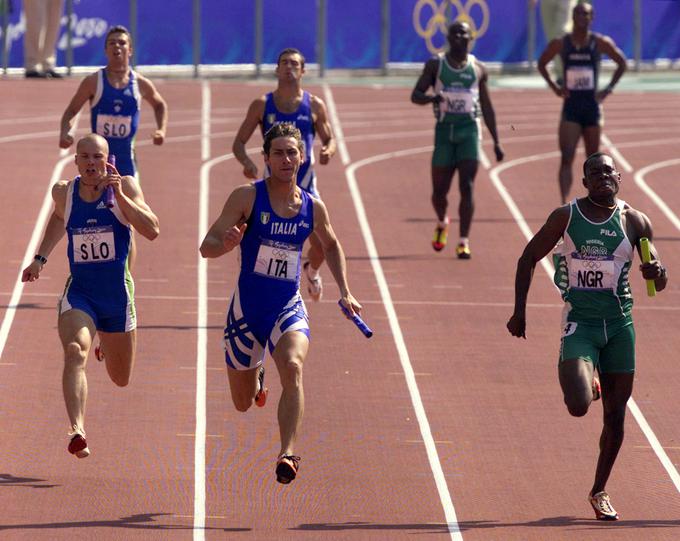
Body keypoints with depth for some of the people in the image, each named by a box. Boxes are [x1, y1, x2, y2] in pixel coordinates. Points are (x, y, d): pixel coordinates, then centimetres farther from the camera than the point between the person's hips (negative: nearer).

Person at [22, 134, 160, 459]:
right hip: (79, 292, 0)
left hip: (117, 294, 0)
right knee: (75, 352, -31)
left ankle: (107, 345, 56)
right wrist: (40, 258, 17)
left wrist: (120, 196, -30)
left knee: (121, 379, 18)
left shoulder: (124, 186, -10)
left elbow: (152, 231, -21)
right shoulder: (64, 192, -1)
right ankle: (77, 430, -44)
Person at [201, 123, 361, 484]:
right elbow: (206, 247, -10)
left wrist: (344, 292, 17)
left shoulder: (313, 207, 2)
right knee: (243, 403, 14)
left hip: (289, 307, 1)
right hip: (247, 306, -1)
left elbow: (331, 246, 24)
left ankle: (287, 455, -35)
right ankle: (255, 376, 52)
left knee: (292, 367, -32)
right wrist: (227, 243, -33)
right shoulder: (247, 197, -8)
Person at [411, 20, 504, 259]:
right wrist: (432, 98, -24)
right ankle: (442, 223, 37)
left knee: (467, 187, -12)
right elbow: (415, 95, -1)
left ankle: (464, 241, -10)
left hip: (469, 131, 0)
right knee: (439, 190, 5)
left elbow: (487, 107, 14)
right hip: (445, 130, 0)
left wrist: (496, 141, 11)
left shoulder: (478, 69, 8)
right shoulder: (435, 65, 3)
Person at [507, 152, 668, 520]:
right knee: (578, 406, -20)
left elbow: (659, 283, 6)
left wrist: (655, 272, -19)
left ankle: (599, 490, 23)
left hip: (620, 325, 2)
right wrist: (519, 311, 1)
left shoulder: (634, 222, 1)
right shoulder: (566, 217, -3)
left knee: (615, 415, 6)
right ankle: (580, 380, 18)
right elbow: (529, 257, 7)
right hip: (579, 324, -2)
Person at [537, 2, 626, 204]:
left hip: (592, 106, 1)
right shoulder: (560, 44, -2)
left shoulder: (601, 43, -2)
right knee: (566, 158, -14)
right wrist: (554, 86, 0)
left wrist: (609, 88, 0)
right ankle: (564, 204, -20)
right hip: (571, 106, -1)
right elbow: (542, 63, 13)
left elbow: (622, 63, 10)